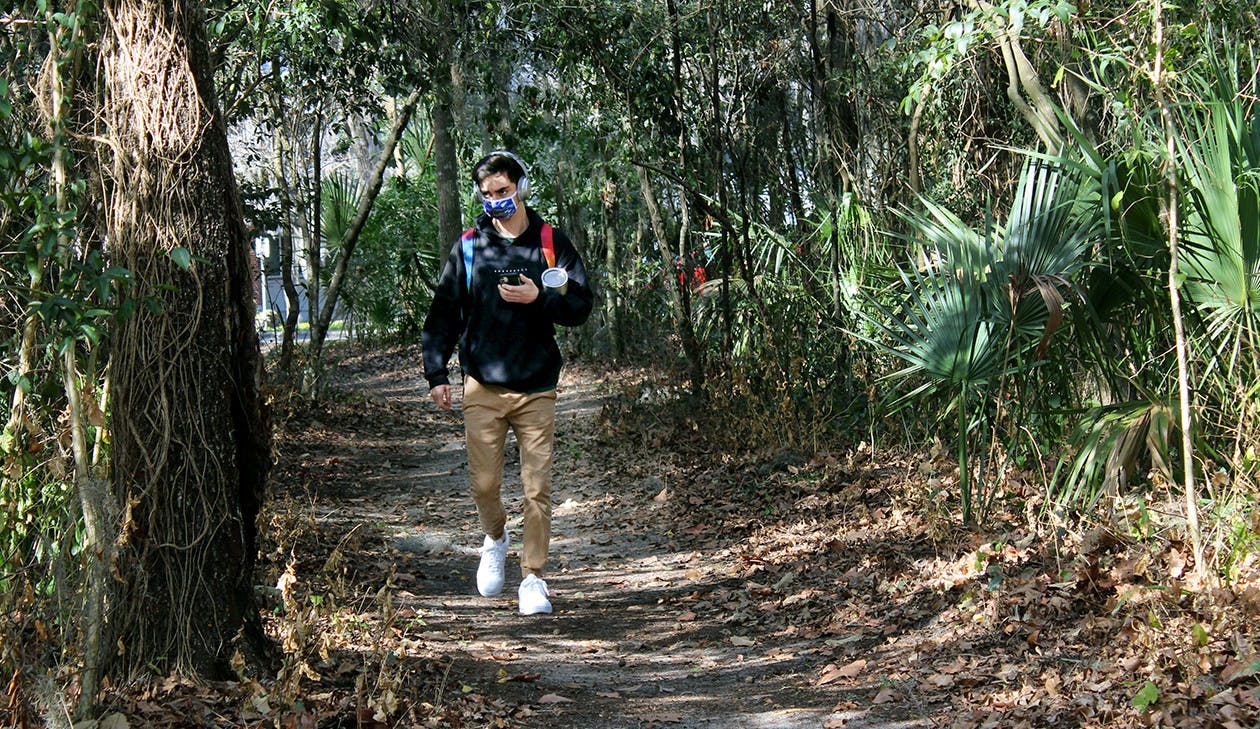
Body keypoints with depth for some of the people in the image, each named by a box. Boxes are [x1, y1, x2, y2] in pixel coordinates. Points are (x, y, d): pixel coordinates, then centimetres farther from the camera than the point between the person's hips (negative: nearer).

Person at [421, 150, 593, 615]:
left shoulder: (551, 244, 4)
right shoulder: (469, 246, 6)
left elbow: (582, 307, 2)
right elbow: (444, 311, 8)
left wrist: (539, 298, -16)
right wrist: (436, 372, -1)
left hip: (536, 388, -1)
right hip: (482, 388, 1)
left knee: (537, 488, -1)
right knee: (484, 484, 4)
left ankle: (533, 577, 10)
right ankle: (495, 539, 35)